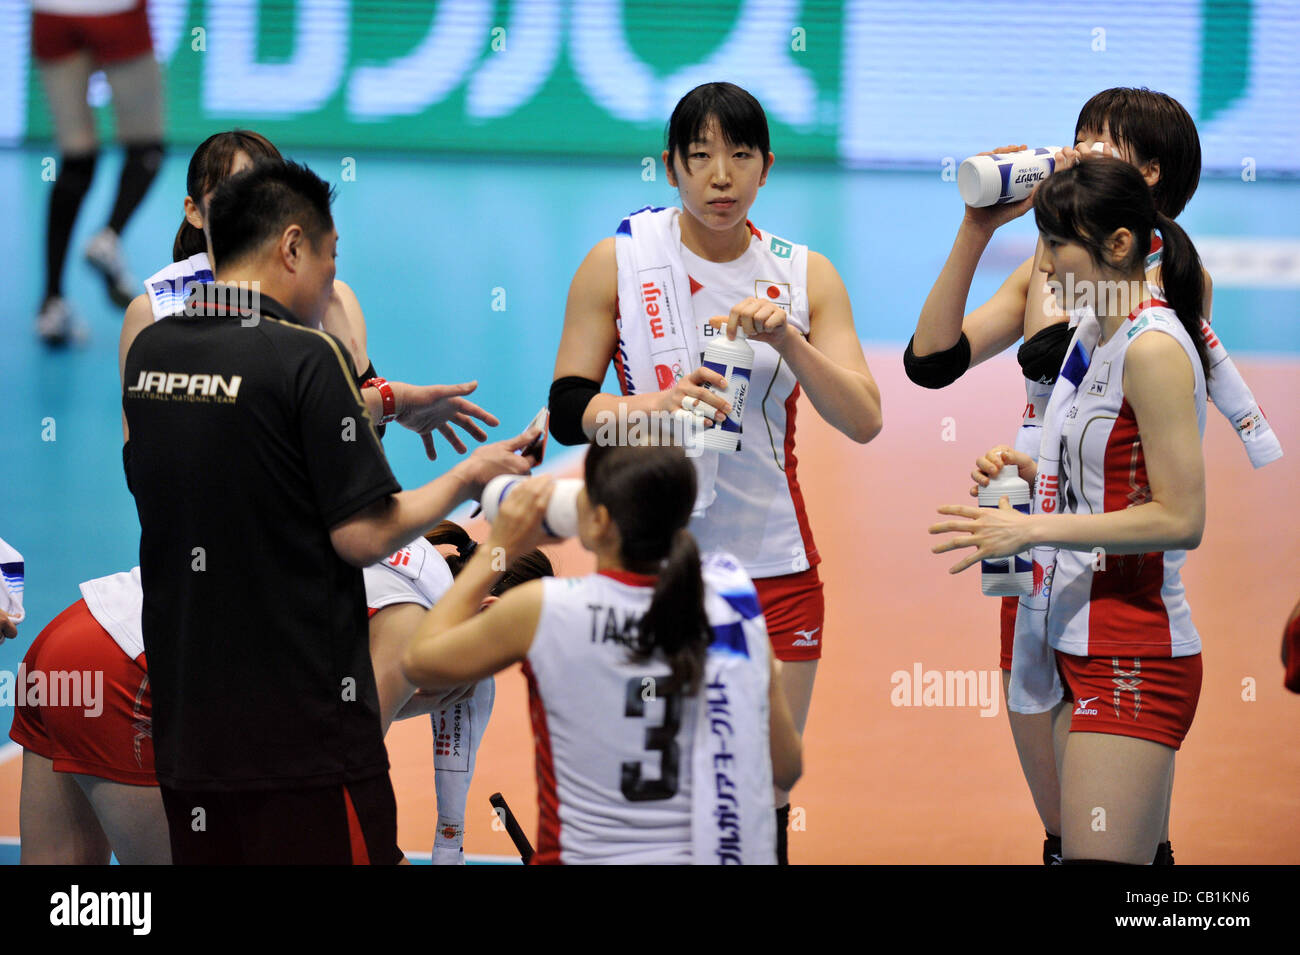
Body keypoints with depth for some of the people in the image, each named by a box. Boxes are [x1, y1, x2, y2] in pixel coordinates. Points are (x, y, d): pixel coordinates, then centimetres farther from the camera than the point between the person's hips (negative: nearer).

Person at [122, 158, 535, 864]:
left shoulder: (147, 351, 6)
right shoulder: (305, 356, -14)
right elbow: (363, 536, -14)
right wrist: (467, 480, 2)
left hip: (183, 716, 7)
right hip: (302, 720, -7)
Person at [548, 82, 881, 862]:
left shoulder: (805, 276, 5)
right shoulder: (618, 262, 0)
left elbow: (864, 421, -2)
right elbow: (567, 409, -2)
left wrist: (784, 338, -17)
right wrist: (656, 405, -21)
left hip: (773, 567, 2)